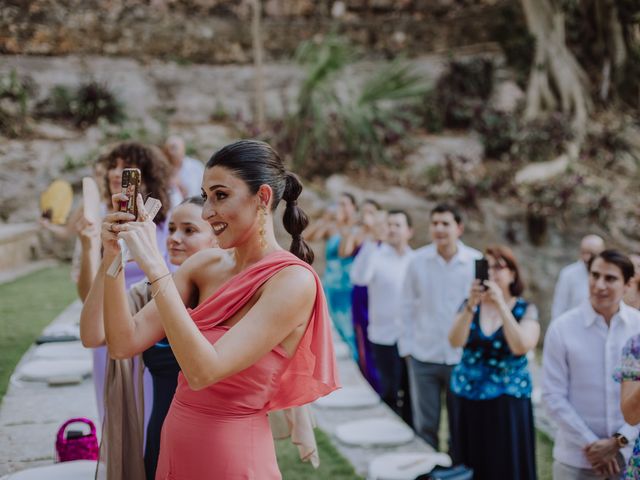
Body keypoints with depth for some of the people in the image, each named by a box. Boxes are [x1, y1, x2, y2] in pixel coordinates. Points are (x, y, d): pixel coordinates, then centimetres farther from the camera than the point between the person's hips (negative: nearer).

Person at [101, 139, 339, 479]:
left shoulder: (293, 280, -19)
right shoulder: (204, 265, 0)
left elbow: (203, 371, -27)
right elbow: (125, 344, -5)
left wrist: (155, 267, -29)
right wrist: (112, 257, -16)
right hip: (173, 448, 6)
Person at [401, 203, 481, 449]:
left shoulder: (476, 262, -6)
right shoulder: (418, 260, -2)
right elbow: (408, 306, 5)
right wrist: (407, 346, 2)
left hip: (462, 358, -1)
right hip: (423, 358, 1)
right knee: (425, 425, 10)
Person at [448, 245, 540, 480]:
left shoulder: (526, 309, -2)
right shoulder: (469, 305, 5)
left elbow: (521, 347, -20)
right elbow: (455, 341, -11)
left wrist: (500, 304, -22)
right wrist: (471, 305, -23)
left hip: (508, 402, -2)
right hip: (468, 400, 2)